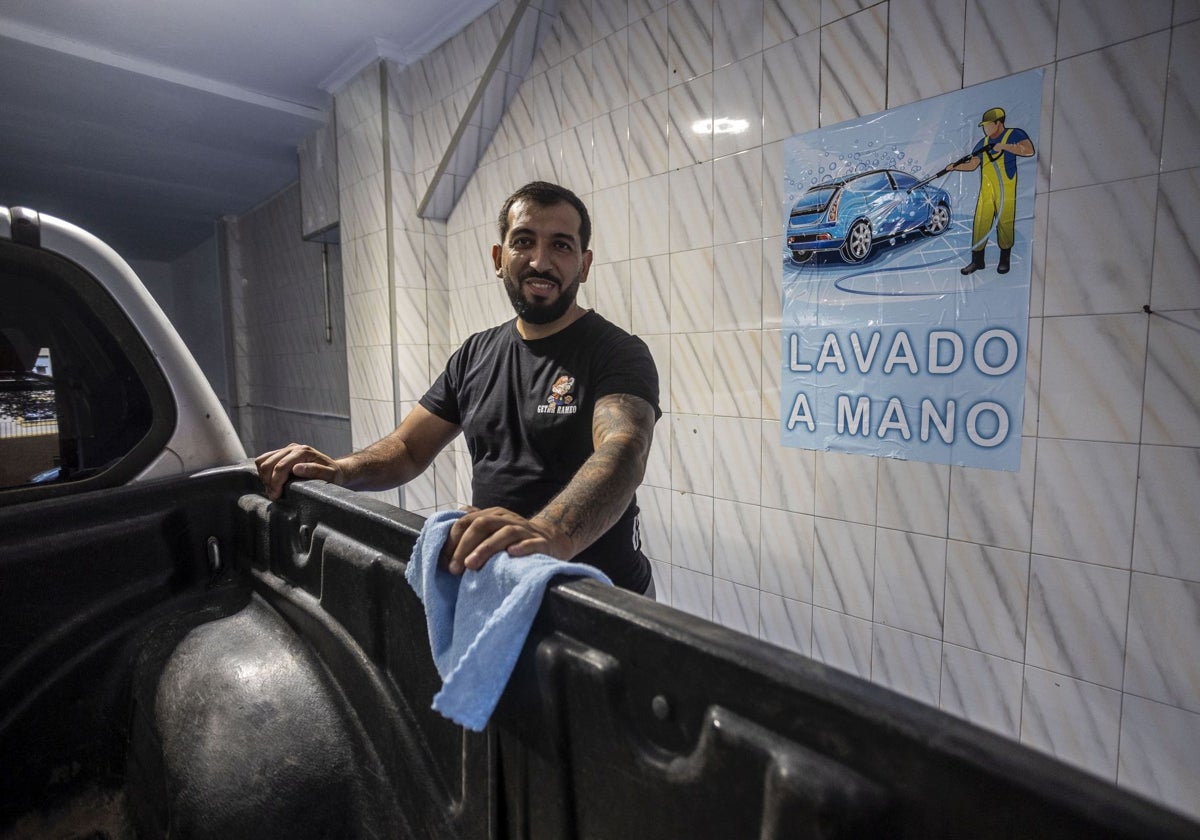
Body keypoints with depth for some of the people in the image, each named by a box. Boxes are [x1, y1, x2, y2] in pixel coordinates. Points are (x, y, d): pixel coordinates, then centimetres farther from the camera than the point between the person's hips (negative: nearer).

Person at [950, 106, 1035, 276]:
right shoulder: (983, 143, 18)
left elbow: (1028, 150, -12)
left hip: (1006, 190, -4)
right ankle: (977, 260, 3)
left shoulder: (1014, 134, 1)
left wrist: (1004, 146, -16)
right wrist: (956, 166, -2)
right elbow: (971, 165, 14)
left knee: (1005, 222, -2)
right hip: (985, 190, 5)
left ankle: (1005, 260, 9)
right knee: (980, 223, -2)